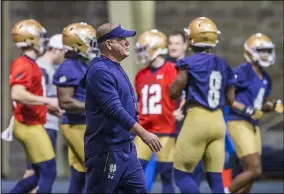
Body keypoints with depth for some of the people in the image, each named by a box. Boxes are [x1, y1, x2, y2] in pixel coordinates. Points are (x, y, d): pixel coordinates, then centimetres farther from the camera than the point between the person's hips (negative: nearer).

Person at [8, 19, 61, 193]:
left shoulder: (30, 64, 15)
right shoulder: (24, 65, -16)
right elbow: (17, 95, -30)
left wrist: (48, 107, 15)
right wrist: (47, 101, -23)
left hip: (31, 125, 10)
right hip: (29, 126, -10)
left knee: (42, 174, 13)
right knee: (48, 172, -6)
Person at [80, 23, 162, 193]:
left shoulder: (117, 68, 14)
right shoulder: (101, 71, -17)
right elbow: (114, 109, -25)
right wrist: (143, 134, -27)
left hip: (126, 147, 10)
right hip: (107, 150, -10)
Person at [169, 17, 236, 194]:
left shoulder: (190, 63, -9)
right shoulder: (224, 66, 9)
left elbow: (174, 93, -6)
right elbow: (231, 99, 14)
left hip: (197, 119, -6)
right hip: (218, 121, 6)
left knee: (182, 174, 3)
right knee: (215, 177, 7)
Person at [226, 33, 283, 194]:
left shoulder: (265, 78, 13)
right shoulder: (242, 72, -13)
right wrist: (247, 110, -21)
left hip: (253, 126, 9)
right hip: (239, 124, -9)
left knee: (251, 172, 9)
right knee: (255, 170, -14)